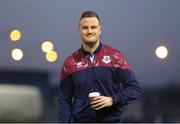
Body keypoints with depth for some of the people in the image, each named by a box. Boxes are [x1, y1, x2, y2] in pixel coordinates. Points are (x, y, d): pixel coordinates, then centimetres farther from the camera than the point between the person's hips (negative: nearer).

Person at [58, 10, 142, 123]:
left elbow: (135, 88, -2)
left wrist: (112, 100, -16)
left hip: (111, 119, -1)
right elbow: (64, 100, 8)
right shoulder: (70, 62, 5)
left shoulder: (115, 56, 1)